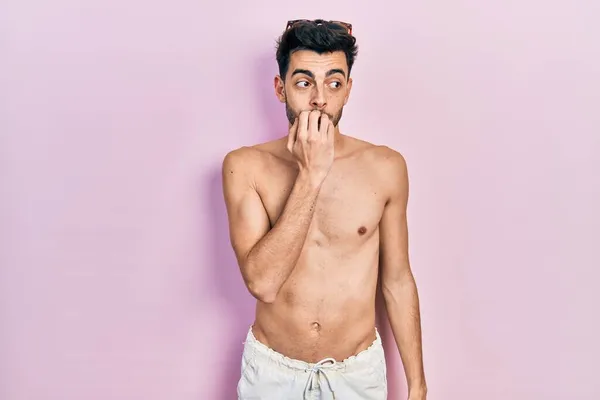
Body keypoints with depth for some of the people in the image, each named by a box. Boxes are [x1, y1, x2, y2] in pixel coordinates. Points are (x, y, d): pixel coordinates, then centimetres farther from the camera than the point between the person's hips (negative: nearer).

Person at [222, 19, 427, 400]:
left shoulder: (386, 167, -9)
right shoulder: (245, 166, -11)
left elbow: (398, 282, -1)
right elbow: (262, 282, -22)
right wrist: (310, 174, -25)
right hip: (272, 369, 0)